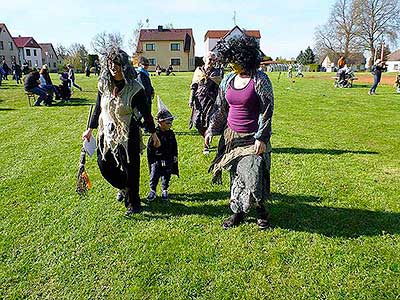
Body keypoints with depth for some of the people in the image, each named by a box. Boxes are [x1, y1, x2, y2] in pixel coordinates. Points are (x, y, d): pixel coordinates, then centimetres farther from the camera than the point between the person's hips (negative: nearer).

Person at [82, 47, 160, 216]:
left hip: (128, 135, -5)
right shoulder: (104, 85, -1)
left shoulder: (134, 88, -15)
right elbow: (98, 109, 10)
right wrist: (90, 129, 16)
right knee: (104, 165, 13)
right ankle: (124, 188, 42)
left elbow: (146, 113, -8)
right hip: (107, 133, 5)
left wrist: (153, 134, -3)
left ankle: (133, 203, 25)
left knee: (130, 169, 4)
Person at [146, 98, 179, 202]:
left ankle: (164, 191, 24)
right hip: (156, 159, -4)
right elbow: (149, 147, -5)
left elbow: (175, 146, 15)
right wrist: (151, 160, -6)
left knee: (166, 175, 9)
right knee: (154, 174, -5)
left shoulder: (171, 133, 3)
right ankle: (152, 191, 10)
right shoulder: (155, 134, -10)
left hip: (168, 159, 4)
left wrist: (175, 156, 9)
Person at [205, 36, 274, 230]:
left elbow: (267, 111, -10)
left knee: (253, 175, -7)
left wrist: (261, 138, -13)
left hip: (253, 139, -5)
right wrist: (211, 130, 12)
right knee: (236, 176, 11)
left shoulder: (260, 80, -10)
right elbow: (220, 108, 15)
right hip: (231, 136, 5)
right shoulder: (228, 80, 7)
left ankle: (260, 209, 21)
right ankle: (238, 212, 26)